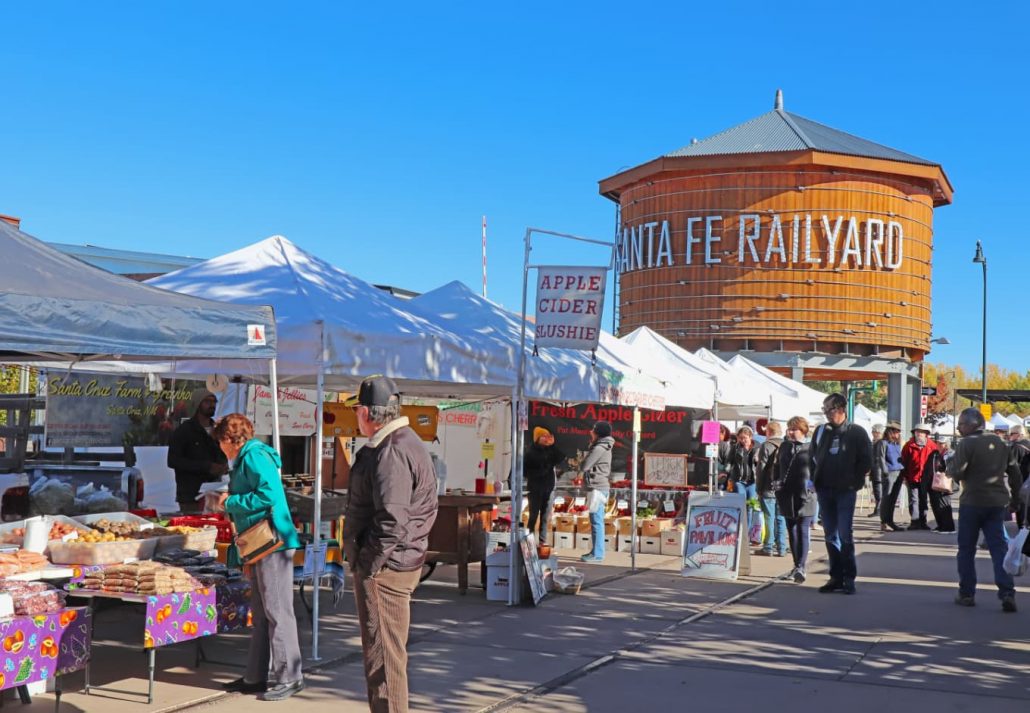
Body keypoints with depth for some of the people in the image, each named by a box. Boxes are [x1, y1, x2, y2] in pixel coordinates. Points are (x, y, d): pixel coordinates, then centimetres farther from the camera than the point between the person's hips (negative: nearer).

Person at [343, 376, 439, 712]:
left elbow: (392, 520, -27)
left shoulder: (391, 452, -19)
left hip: (384, 569, -11)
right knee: (387, 650, 20)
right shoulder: (407, 443, 15)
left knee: (383, 653, -4)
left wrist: (370, 565, -19)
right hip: (403, 563, 11)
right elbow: (427, 509, 19)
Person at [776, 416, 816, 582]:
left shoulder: (810, 449, -4)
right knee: (792, 532, 12)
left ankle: (801, 566, -9)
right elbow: (778, 469, 17)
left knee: (803, 532, -6)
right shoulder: (784, 447, 12)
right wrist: (777, 488, 11)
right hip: (787, 497, 6)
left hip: (805, 498, -6)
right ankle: (798, 564, 23)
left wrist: (812, 487, -13)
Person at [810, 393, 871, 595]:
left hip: (846, 491, -4)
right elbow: (812, 457, 16)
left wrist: (855, 482, -5)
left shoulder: (856, 432, -3)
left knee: (845, 535, -8)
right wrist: (816, 479, 7)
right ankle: (836, 577, 13)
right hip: (824, 490, 4)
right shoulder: (821, 431, 8)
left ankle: (849, 578, 0)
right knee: (830, 536, 7)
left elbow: (866, 460, -2)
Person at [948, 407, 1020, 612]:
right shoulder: (999, 442, 9)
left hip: (972, 502, -5)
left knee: (966, 549, 7)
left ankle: (966, 593, 10)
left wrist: (949, 464, 4)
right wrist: (1007, 490, 24)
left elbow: (957, 473, -16)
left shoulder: (966, 444, -11)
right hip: (997, 502, 5)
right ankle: (1007, 592, -10)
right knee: (999, 547, 3)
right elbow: (1014, 471, 13)